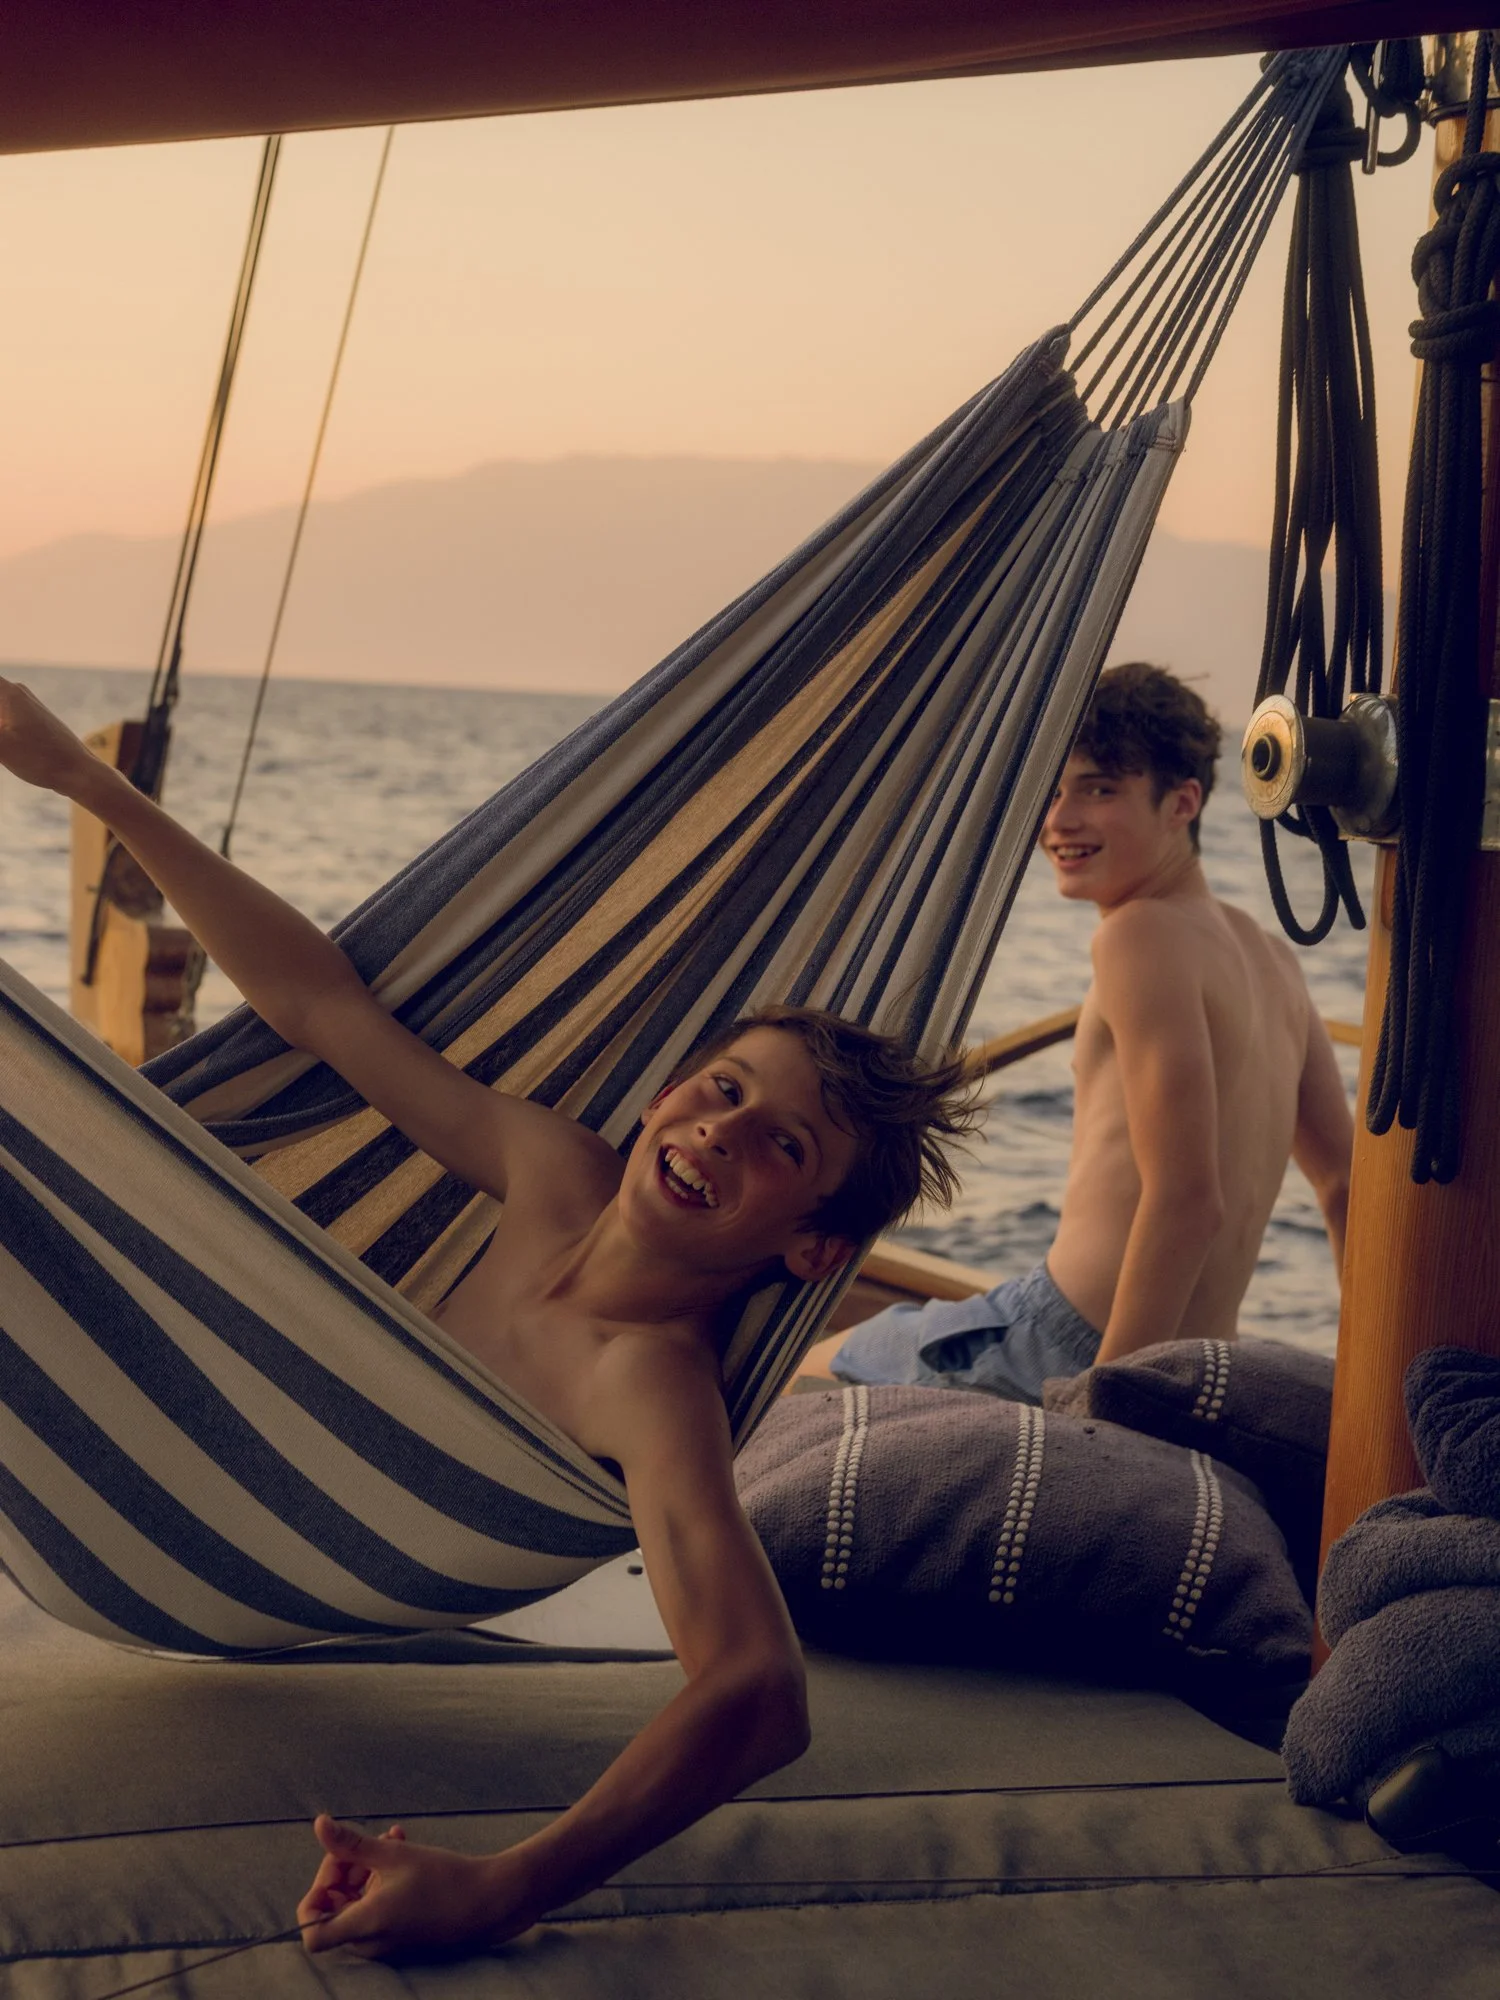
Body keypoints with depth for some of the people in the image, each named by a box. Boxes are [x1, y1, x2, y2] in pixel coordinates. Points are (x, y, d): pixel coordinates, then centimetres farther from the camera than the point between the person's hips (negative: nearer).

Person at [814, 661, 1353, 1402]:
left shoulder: (1143, 934, -15)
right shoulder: (1268, 956, 12)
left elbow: (1186, 1199, -22)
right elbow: (1347, 1185, 18)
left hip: (1071, 1349, -9)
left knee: (815, 1378, 15)